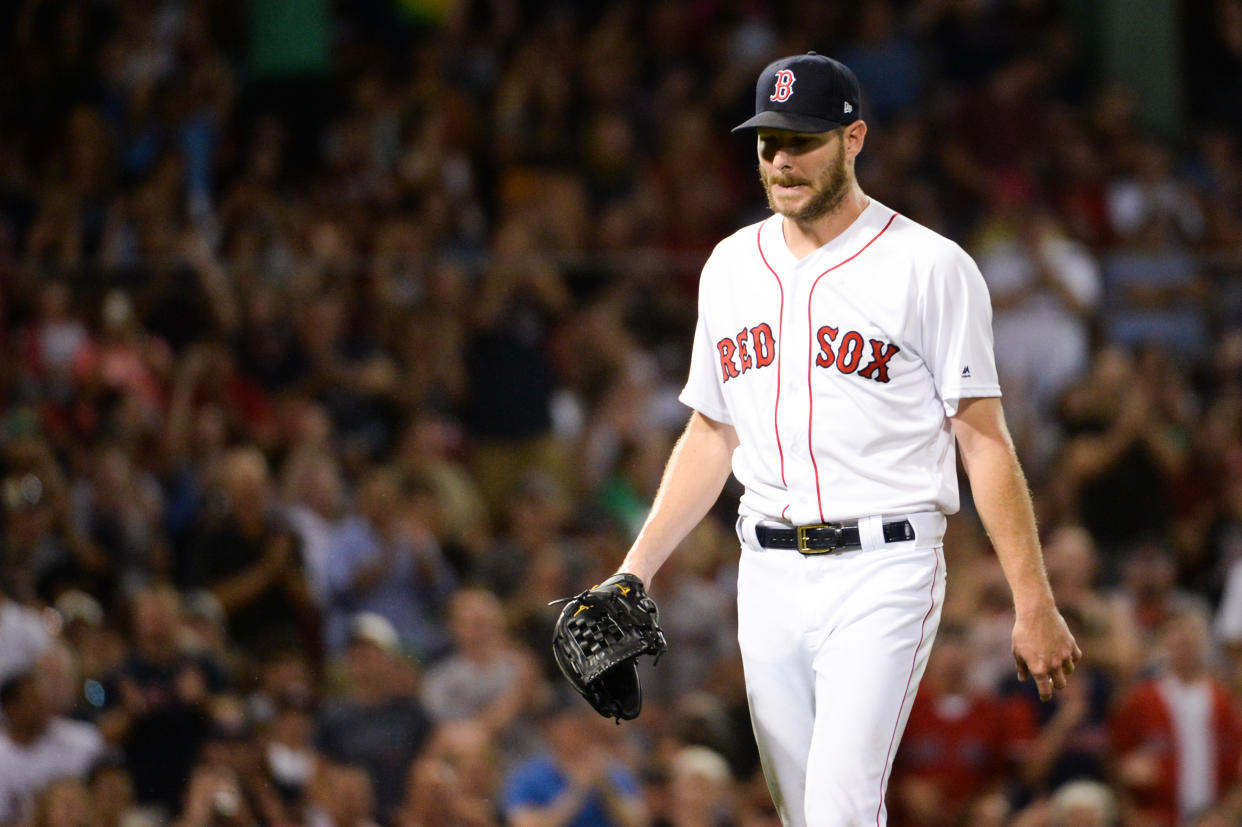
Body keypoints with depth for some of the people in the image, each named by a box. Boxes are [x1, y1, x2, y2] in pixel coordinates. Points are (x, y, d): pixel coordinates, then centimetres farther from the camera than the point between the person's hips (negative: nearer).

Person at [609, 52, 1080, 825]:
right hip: (768, 577, 6)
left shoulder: (931, 268, -5)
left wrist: (1034, 603, -11)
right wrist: (636, 570, 11)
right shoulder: (733, 264, 13)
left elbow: (985, 441, -6)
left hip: (882, 572, -6)